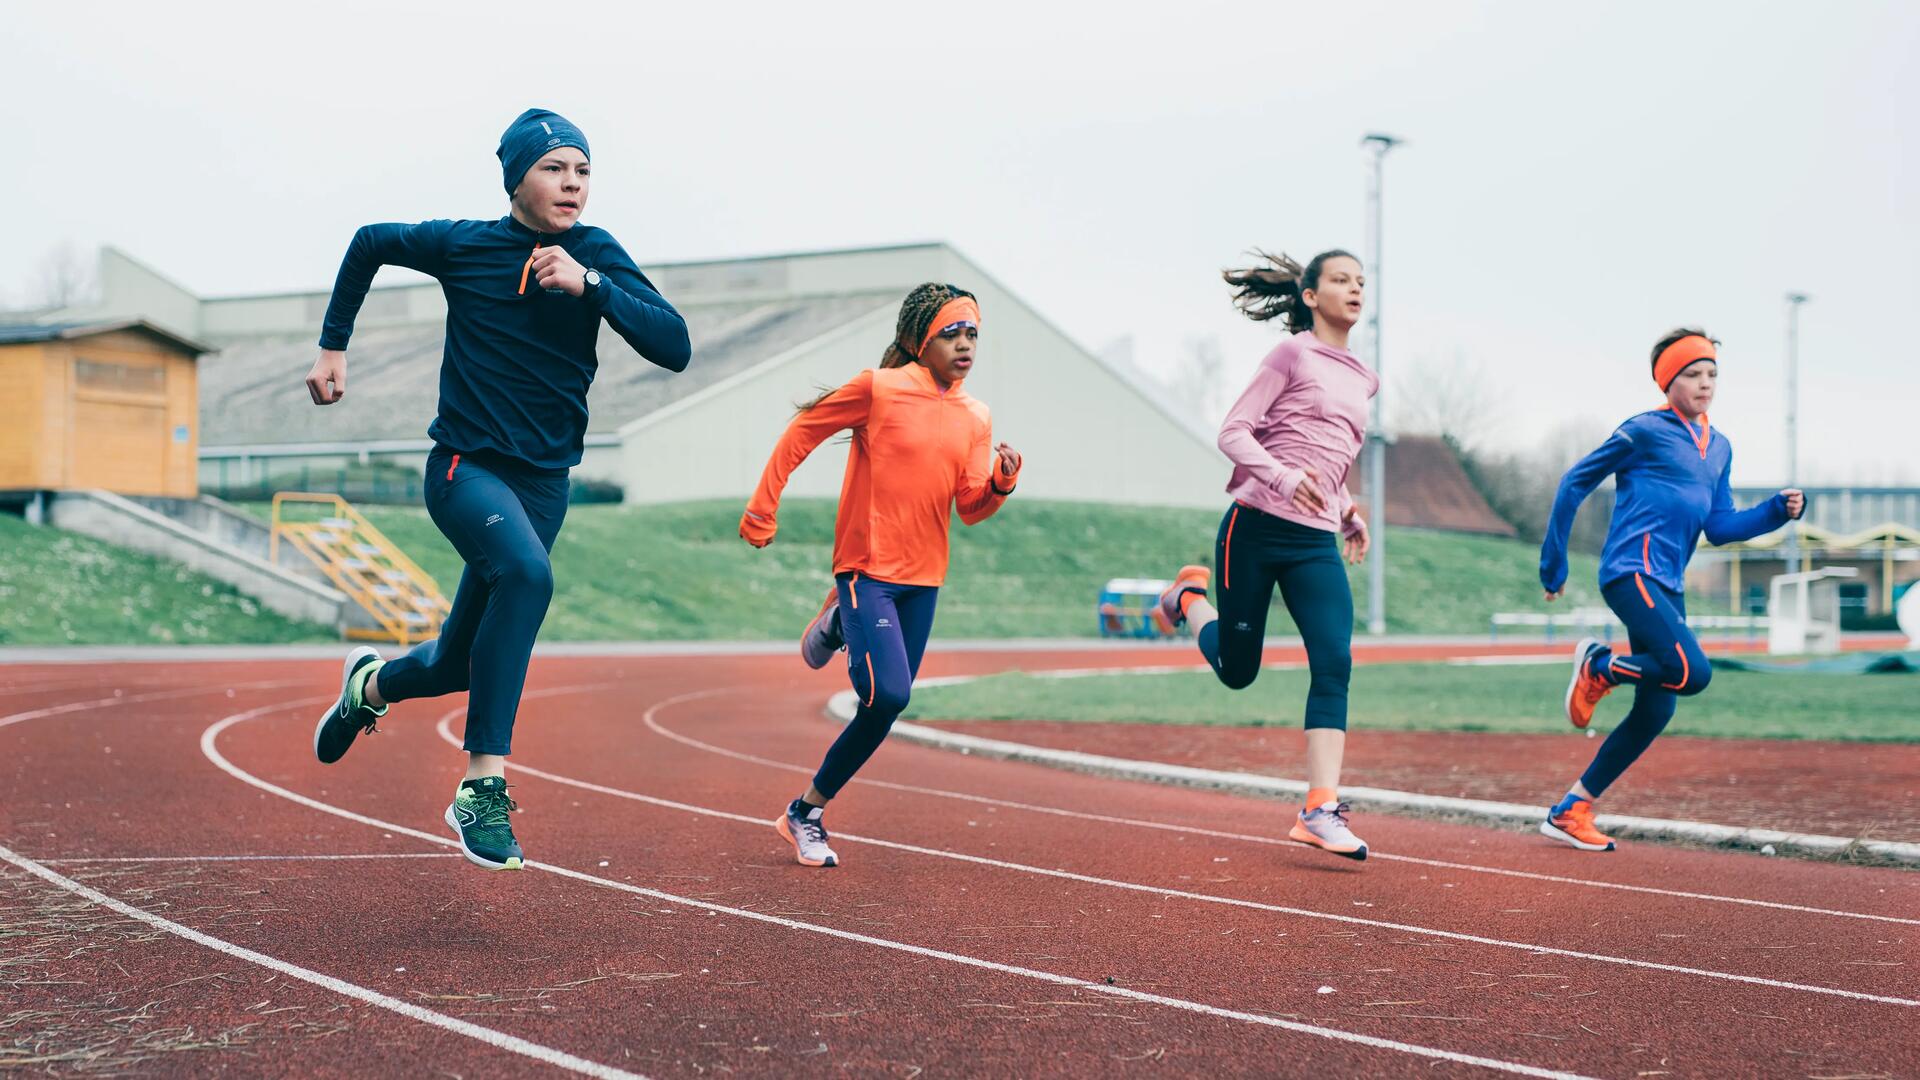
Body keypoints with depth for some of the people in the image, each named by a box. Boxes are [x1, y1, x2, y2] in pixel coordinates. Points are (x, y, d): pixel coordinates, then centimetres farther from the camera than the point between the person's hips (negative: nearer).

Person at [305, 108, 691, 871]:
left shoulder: (596, 256, -1)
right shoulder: (463, 245, -4)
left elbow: (674, 348, -13)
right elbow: (370, 243, 15)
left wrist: (589, 285, -24)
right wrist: (332, 346, 14)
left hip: (544, 482, 4)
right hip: (466, 467, -4)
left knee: (458, 664, 13)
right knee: (527, 572, -35)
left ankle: (371, 683, 49)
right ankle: (483, 786, -30)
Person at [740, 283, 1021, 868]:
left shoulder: (976, 417, 6)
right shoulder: (879, 388, -10)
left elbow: (971, 507, 3)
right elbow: (801, 432, -1)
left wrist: (1000, 482, -18)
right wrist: (762, 508, -1)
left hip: (923, 577, 6)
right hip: (867, 565, -6)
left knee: (889, 704, 9)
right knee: (887, 697, -18)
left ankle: (840, 624, 38)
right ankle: (806, 813, 1)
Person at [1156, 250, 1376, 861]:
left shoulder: (1362, 381, 19)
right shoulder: (1292, 355, -1)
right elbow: (1233, 432, -7)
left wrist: (1349, 514, 16)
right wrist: (1283, 475, -24)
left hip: (1316, 545, 5)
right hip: (1257, 528, -5)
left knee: (1334, 665, -13)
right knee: (1237, 670, 5)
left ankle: (1321, 810, -13)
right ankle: (1191, 597, 36)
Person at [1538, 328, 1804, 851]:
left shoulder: (1719, 448, 18)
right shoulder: (1644, 431, -4)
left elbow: (1719, 527, 17)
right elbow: (1574, 483, 0)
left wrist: (1778, 510, 1)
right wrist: (1553, 563, 0)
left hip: (1668, 587, 8)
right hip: (1631, 573, -8)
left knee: (1655, 711, 5)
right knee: (1692, 673, -26)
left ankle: (1570, 810, 14)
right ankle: (1598, 667, 2)